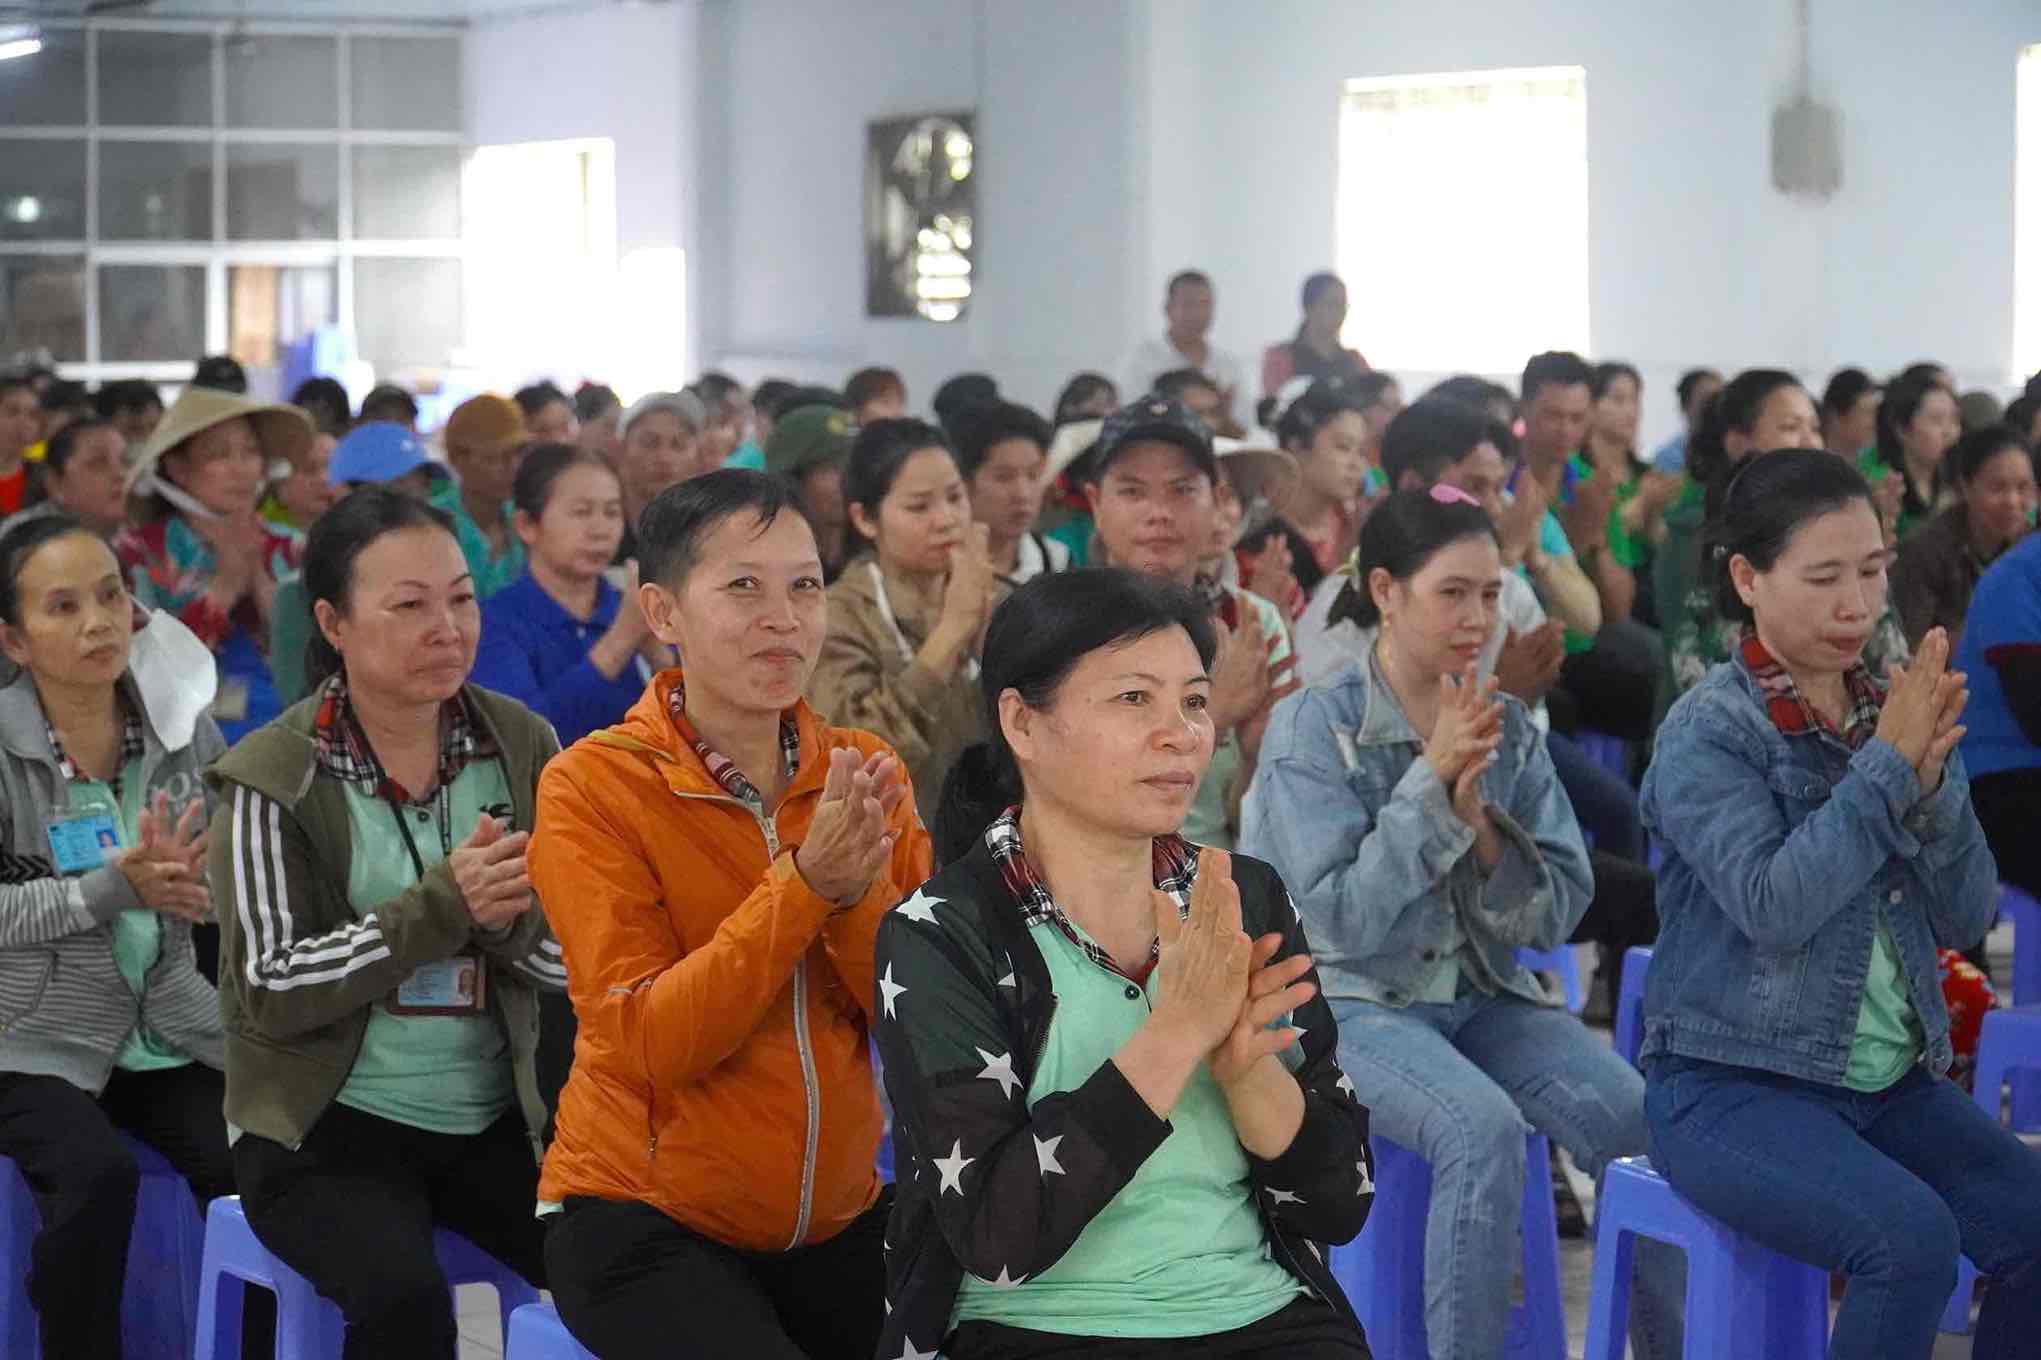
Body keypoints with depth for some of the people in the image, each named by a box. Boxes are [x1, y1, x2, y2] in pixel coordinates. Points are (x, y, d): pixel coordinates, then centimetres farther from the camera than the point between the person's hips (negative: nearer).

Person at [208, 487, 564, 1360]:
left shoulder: (522, 747, 2)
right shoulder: (274, 776, -7)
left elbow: (575, 961, 2)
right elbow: (269, 991, -13)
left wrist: (507, 917, -21)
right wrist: (440, 906, -23)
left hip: (494, 1121, 3)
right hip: (326, 1126, -3)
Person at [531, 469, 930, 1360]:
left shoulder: (864, 772, 2)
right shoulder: (593, 786, -10)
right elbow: (652, 1042, -19)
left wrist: (859, 888, -22)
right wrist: (801, 883, -27)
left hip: (840, 1217, 5)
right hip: (645, 1222, -4)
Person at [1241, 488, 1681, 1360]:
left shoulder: (1509, 729, 4)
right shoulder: (1315, 729, -9)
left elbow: (1554, 915, 1)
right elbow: (1345, 918, -16)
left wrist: (1477, 817, -16)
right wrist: (1430, 780, -20)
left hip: (1483, 994, 5)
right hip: (1352, 1003, -5)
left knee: (1643, 1121, -19)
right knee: (1484, 1129, -32)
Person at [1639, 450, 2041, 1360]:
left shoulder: (1894, 712, 7)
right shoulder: (1708, 732, -9)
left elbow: (1967, 919, 3)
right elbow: (1772, 906, -24)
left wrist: (1932, 782, -13)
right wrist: (1887, 765, -19)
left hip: (1893, 1080, 6)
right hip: (1732, 1085, -6)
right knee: (1911, 1241, -28)